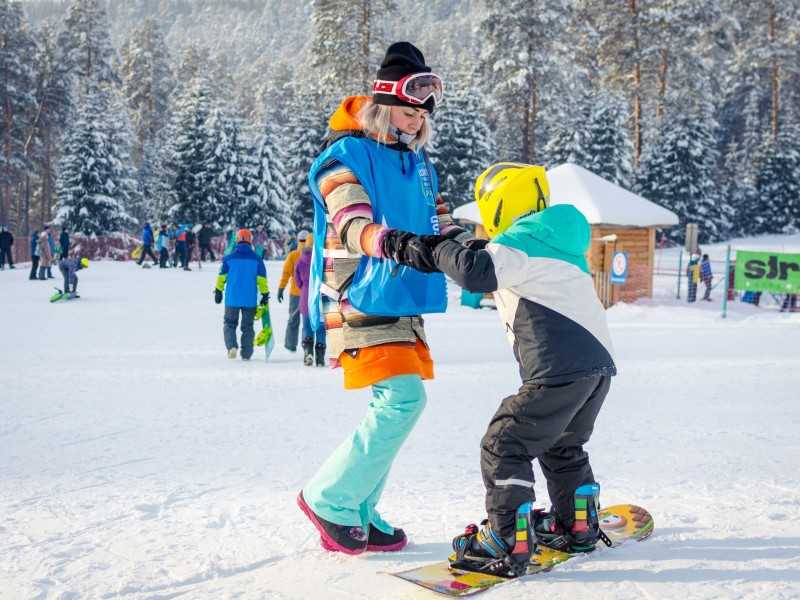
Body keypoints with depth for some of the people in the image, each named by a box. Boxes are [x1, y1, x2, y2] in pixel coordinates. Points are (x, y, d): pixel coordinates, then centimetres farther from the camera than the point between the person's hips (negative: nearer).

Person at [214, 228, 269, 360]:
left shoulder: (229, 258, -3)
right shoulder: (256, 259, -3)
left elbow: (221, 276, 2)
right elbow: (262, 279, -2)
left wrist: (218, 291, 14)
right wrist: (265, 295, 6)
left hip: (232, 298, 0)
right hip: (250, 300, 1)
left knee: (230, 323, 12)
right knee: (247, 326, 11)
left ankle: (232, 346, -11)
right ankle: (246, 353, 9)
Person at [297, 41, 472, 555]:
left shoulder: (418, 162, 17)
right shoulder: (346, 155, -8)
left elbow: (440, 221, 23)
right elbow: (350, 217, -25)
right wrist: (386, 240, -45)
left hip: (404, 306, 8)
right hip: (362, 301, -8)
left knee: (392, 406, 9)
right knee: (402, 399, -17)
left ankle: (358, 512, 19)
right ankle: (329, 498, -3)